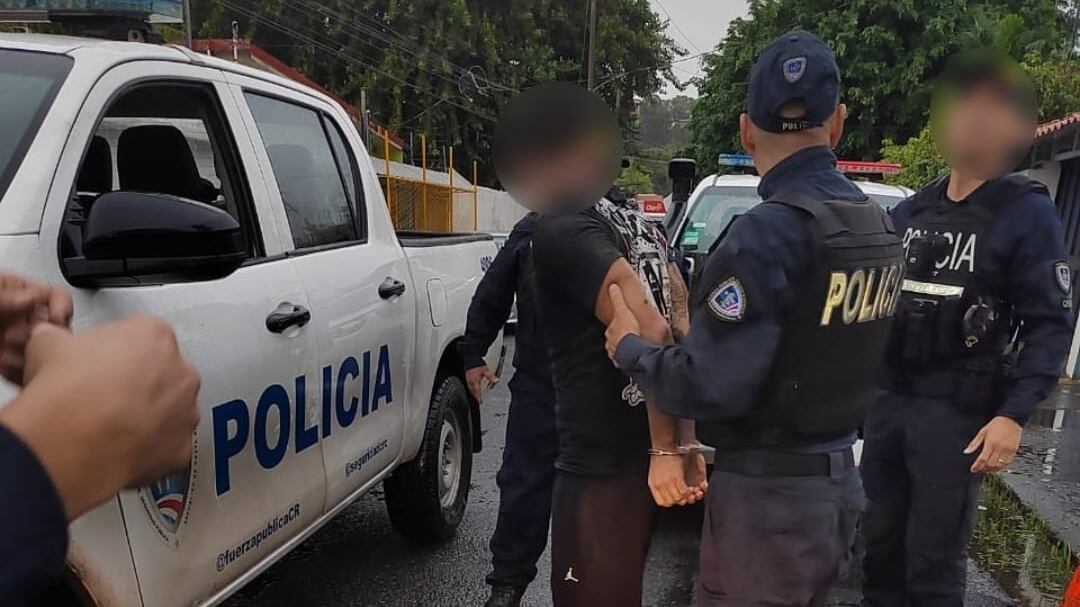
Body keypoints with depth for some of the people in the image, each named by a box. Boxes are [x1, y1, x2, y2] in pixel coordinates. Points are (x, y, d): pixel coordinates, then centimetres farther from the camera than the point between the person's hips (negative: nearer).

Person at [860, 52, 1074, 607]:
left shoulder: (1027, 213, -4)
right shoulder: (910, 211, 11)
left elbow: (1051, 324, -9)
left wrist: (1014, 415, -17)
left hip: (958, 409, -5)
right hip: (887, 397, 5)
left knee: (934, 558, 3)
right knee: (879, 540, 14)